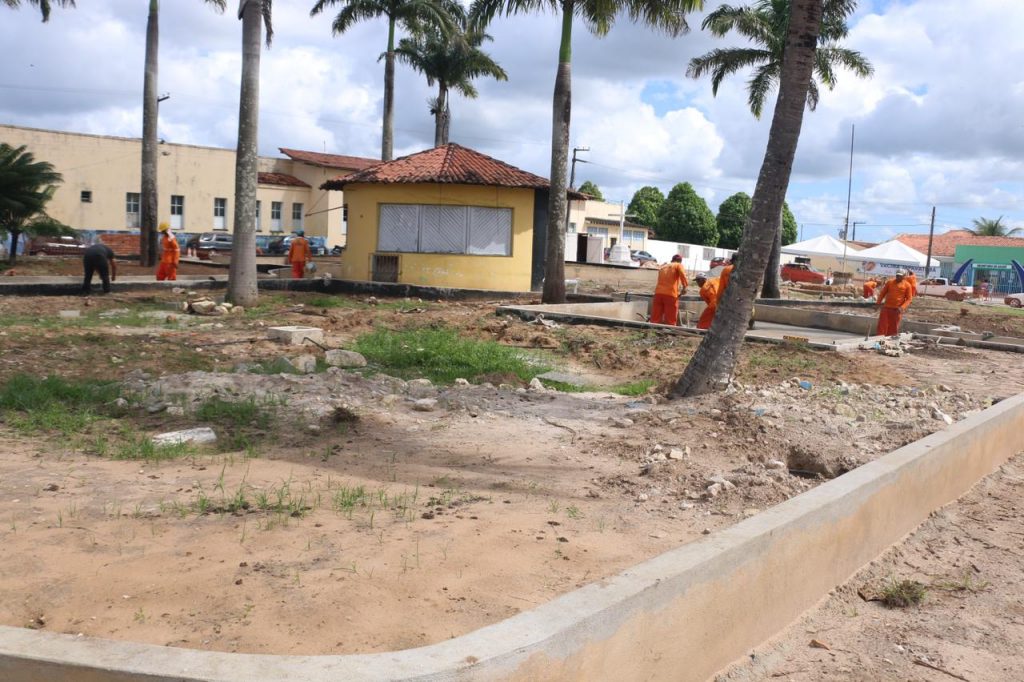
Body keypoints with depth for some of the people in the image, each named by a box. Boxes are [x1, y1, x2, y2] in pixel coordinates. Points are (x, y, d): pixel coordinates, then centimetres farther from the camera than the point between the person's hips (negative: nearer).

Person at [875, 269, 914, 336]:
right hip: (886, 308, 1)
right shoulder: (890, 282, 5)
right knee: (882, 326, -1)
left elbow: (909, 298, -2)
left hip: (897, 310, -1)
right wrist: (878, 303, 4)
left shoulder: (907, 285, -1)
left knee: (893, 328, 5)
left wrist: (902, 307, -15)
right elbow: (882, 293, 11)